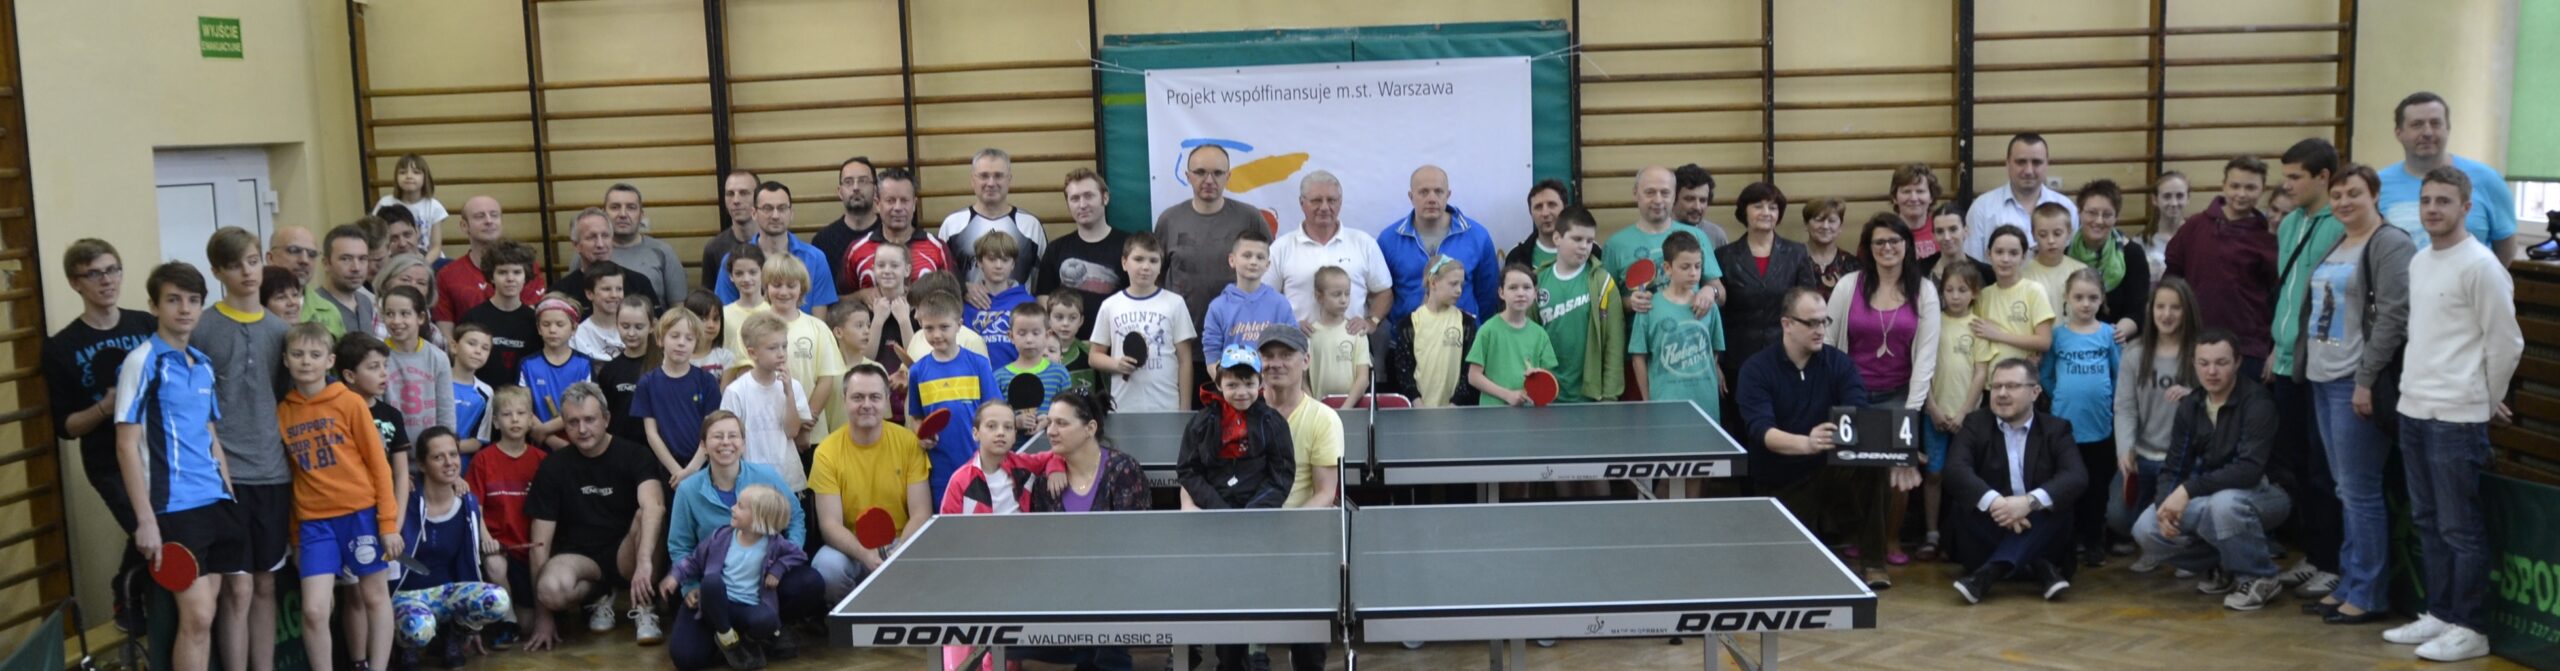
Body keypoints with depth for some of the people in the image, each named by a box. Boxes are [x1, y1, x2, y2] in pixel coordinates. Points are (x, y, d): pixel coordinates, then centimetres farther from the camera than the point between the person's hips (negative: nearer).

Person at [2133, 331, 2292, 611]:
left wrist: (2189, 489, -35)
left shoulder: (2256, 402, -19)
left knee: (2224, 503, -40)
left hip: (2264, 493, -6)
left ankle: (2259, 578, -14)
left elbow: (2249, 468, -32)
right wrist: (2166, 504, -21)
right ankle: (2223, 567, 10)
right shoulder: (2190, 407, 0)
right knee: (2146, 528, -14)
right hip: (2210, 496, 6)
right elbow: (2173, 468, 0)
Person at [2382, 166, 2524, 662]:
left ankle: (2470, 629, 7)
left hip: (2456, 417, -8)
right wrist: (2416, 386, 16)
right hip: (2413, 410, 8)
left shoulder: (2480, 265, -12)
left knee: (2460, 528, -2)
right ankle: (2438, 614, 24)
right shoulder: (2418, 261, 12)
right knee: (2427, 522, 15)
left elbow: (2506, 343, -9)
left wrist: (2486, 402, 0)